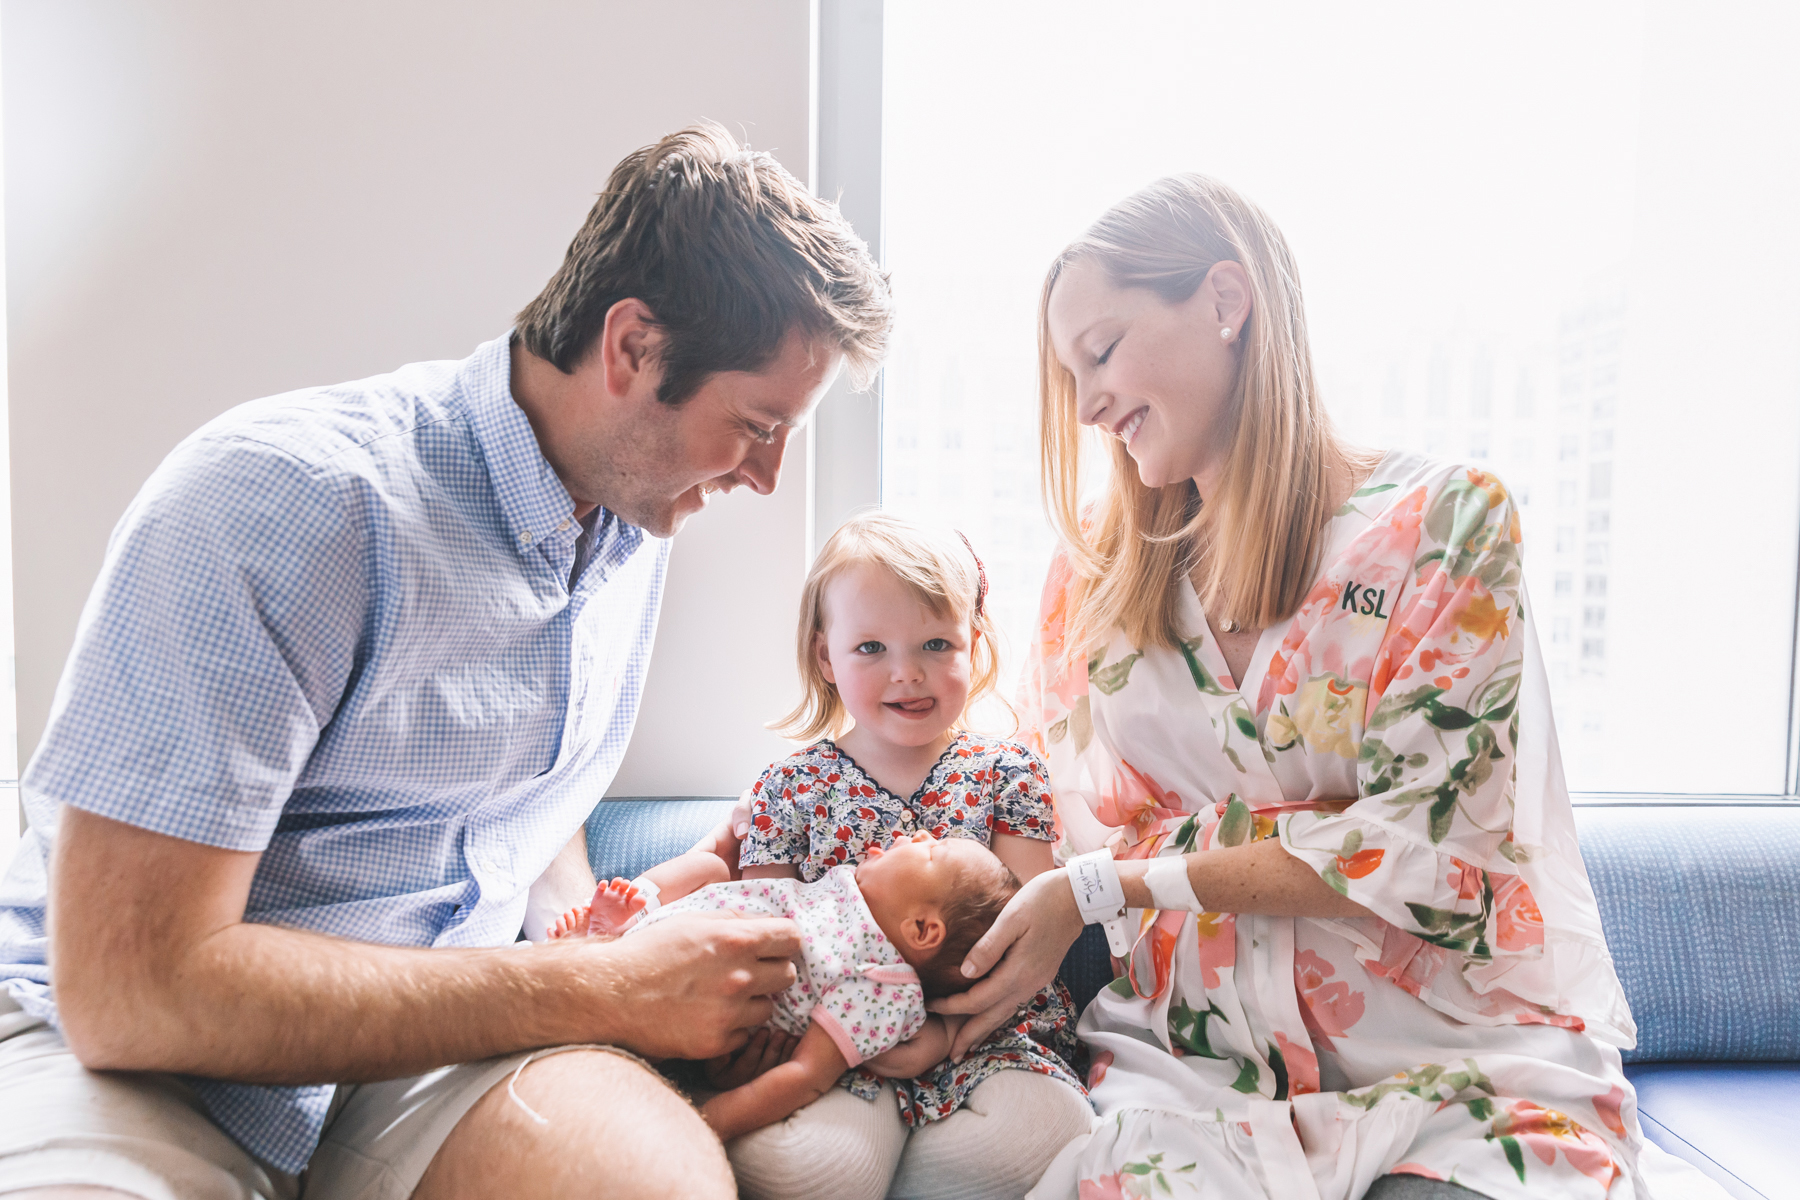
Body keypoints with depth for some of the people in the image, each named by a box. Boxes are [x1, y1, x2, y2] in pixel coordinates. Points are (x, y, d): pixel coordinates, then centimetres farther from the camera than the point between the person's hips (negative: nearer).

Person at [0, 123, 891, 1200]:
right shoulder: (281, 495, -20)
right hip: (147, 1048, -4)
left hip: (438, 1023, 5)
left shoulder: (637, 516, 5)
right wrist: (598, 989, -22)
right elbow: (127, 989, -23)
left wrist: (600, 948, -2)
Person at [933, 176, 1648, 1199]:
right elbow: (1083, 841, 9)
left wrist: (1102, 886, -13)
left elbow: (1427, 854, -12)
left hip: (1458, 1063, 0)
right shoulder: (1095, 567, 7)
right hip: (1192, 1058, 1)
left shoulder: (1445, 520, -5)